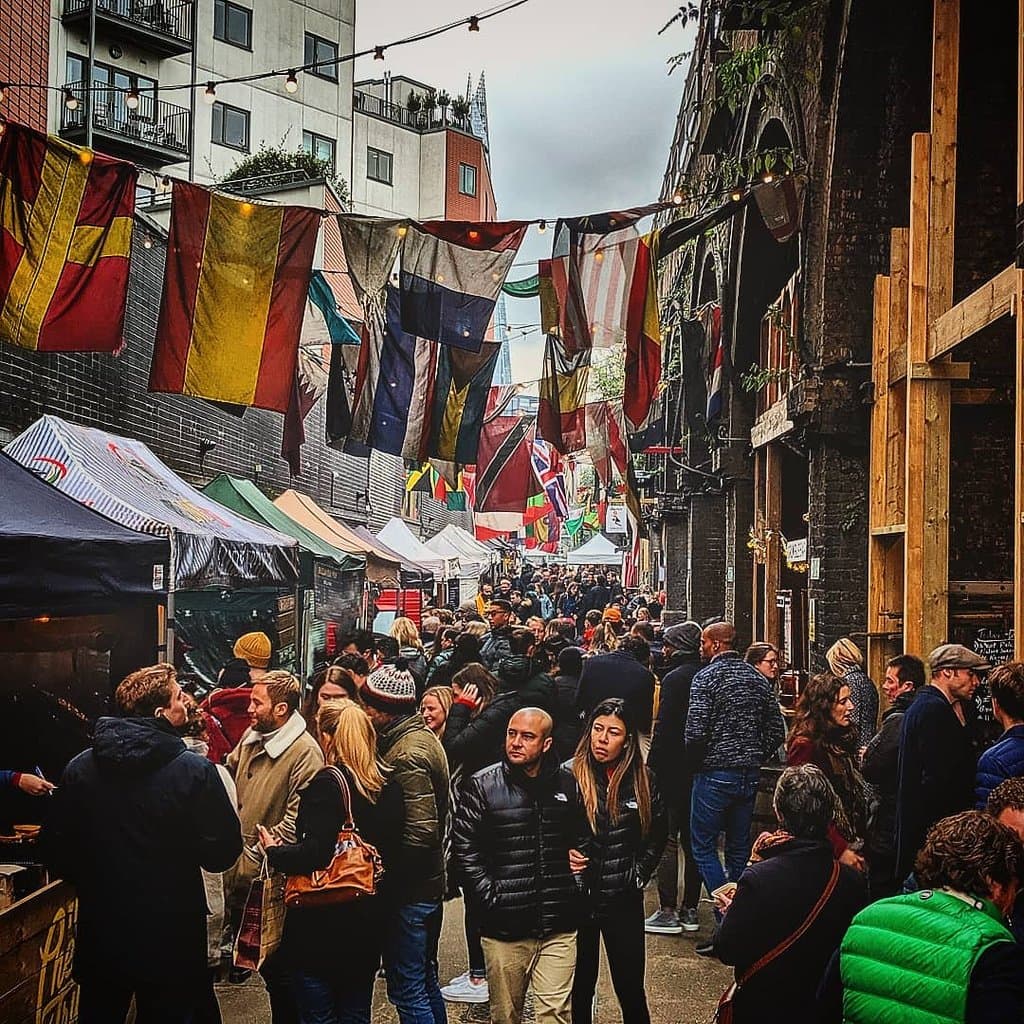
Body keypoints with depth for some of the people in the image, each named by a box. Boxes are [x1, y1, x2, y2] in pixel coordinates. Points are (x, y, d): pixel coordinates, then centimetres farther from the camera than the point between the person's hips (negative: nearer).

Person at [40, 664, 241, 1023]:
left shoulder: (79, 769, -5)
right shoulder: (195, 771, -17)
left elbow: (55, 851, 0)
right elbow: (221, 854, -14)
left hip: (99, 937, 3)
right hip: (171, 940, -3)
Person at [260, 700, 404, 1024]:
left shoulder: (327, 782, -16)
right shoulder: (388, 784, 4)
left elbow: (315, 854, -24)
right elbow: (392, 847, 9)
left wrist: (274, 851, -7)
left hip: (321, 927, -6)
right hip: (368, 923, 7)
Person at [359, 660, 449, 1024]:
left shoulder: (406, 755, -22)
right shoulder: (423, 735, 7)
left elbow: (420, 833, -27)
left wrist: (384, 871, -16)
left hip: (408, 890, -10)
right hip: (430, 882, 10)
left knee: (407, 988, 1)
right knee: (426, 980, 21)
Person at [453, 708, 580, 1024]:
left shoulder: (569, 784, 5)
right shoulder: (482, 786, -3)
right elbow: (465, 850, -5)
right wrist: (490, 899, -10)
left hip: (559, 928, 1)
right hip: (505, 928, -1)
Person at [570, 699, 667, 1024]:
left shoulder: (641, 780, -2)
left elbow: (657, 833, 13)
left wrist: (639, 873, 5)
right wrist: (564, 856, -17)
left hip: (624, 901, 1)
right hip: (577, 898, -1)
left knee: (631, 991, 9)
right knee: (580, 988, 12)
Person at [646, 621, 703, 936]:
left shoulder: (674, 678, -15)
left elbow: (664, 728, -18)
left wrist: (652, 766, -12)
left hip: (673, 769, -8)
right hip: (699, 769, 8)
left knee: (666, 839, -2)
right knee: (692, 839, 13)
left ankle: (667, 912, 0)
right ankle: (690, 909, 19)